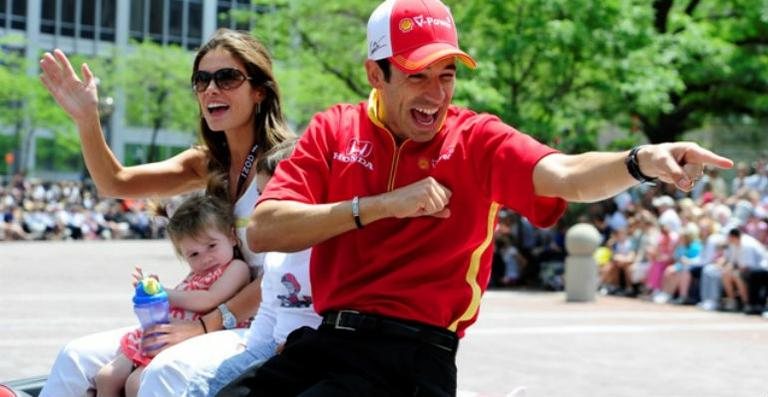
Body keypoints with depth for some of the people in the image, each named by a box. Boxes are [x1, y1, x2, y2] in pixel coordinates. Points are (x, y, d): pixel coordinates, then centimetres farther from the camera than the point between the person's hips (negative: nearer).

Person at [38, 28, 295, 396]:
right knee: (78, 357, -3)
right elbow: (115, 183, 5)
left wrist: (211, 323, -20)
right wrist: (87, 120, -12)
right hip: (218, 319, 8)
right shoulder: (208, 164, 12)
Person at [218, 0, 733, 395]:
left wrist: (641, 162, -39)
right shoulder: (332, 131, 7)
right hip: (324, 340, 3)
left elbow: (565, 176, -18)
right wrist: (383, 205, -12)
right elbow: (262, 232, -4)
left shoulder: (478, 141, 1)